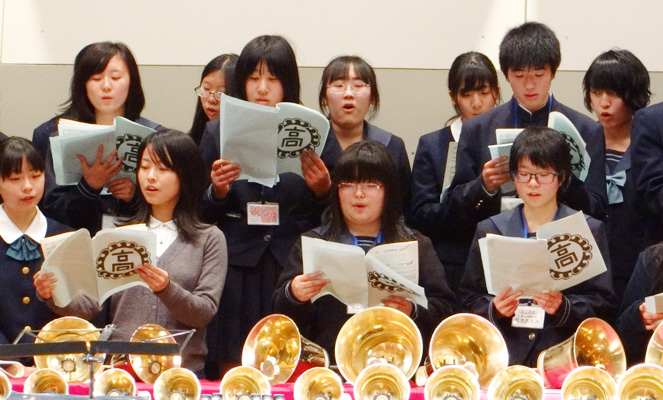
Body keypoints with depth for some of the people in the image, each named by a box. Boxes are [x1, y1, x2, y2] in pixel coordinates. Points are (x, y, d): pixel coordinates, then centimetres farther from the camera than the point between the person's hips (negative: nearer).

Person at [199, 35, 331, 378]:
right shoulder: (218, 133, 8)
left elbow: (325, 221, 7)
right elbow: (201, 217, 9)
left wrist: (322, 191, -12)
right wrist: (217, 193, -11)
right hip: (236, 270, 1)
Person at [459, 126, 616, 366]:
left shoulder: (589, 230, 11)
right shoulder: (490, 229, 14)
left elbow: (603, 302, 6)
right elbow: (470, 299, 13)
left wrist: (564, 307, -12)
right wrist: (494, 310, -8)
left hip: (565, 355, -1)